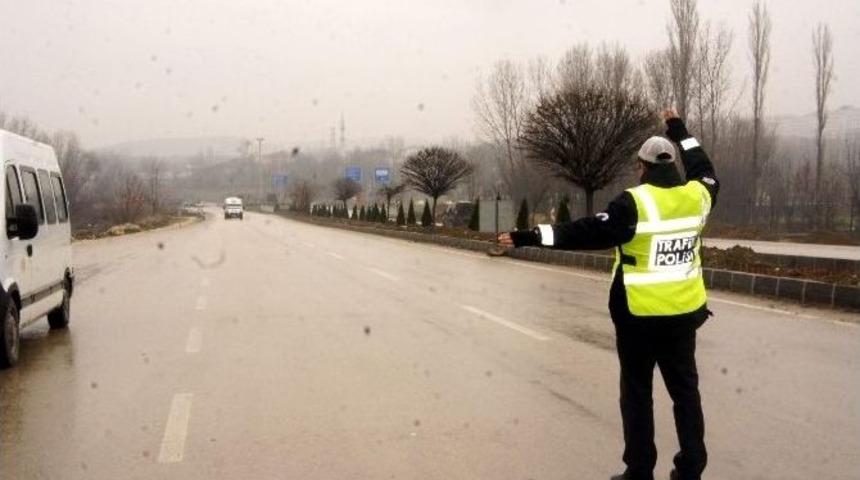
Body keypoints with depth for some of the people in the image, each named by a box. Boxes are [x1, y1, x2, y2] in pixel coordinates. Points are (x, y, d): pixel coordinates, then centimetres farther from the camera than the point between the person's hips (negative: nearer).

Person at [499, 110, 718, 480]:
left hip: (640, 314, -5)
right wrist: (679, 132, 33)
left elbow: (588, 232, -23)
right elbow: (705, 172, 23)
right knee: (685, 390, 14)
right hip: (684, 312, 5)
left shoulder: (635, 202, -17)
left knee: (637, 393, 7)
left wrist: (528, 237, -22)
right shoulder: (696, 196, -1)